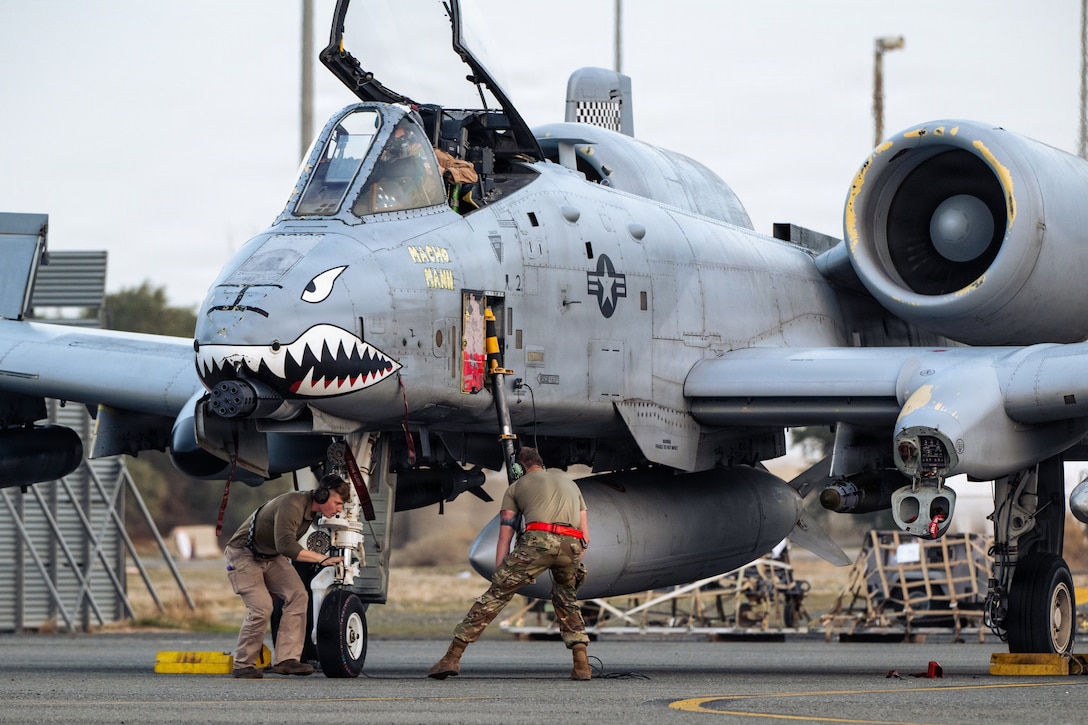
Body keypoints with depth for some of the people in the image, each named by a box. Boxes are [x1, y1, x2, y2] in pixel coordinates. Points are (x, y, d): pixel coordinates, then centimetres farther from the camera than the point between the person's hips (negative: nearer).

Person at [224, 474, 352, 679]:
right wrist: (322, 559, -43)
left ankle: (286, 659, -15)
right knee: (261, 606, -21)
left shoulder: (311, 508, -1)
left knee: (298, 595, -11)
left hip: (272, 556, 9)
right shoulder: (291, 505, -31)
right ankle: (243, 665, -4)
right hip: (244, 554, -9)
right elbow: (285, 545, -42)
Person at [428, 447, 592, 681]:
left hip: (538, 539, -4)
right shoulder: (570, 483, 36)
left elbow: (504, 538, 16)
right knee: (566, 600, 28)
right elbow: (585, 537, 30)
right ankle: (581, 665, 15)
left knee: (495, 594, 1)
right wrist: (575, 565, 35)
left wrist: (498, 573, 13)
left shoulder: (515, 488, 25)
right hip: (572, 544, 4)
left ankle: (452, 657, -2)